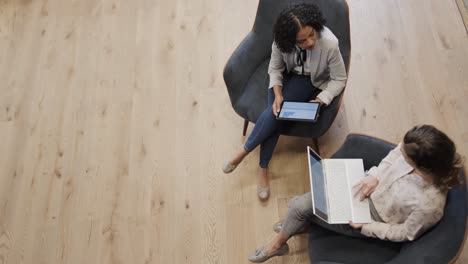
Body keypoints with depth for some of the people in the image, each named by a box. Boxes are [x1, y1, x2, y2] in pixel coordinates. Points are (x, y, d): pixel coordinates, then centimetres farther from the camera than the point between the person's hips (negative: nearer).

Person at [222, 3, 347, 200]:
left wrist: (319, 100, -31)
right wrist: (277, 94, -24)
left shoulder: (329, 44, -32)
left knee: (276, 113, -26)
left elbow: (339, 79, -18)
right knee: (275, 111, -25)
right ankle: (263, 169, -11)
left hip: (310, 81, -2)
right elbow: (275, 69, -8)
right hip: (286, 75, 2)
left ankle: (244, 151, -7)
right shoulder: (281, 41, -25)